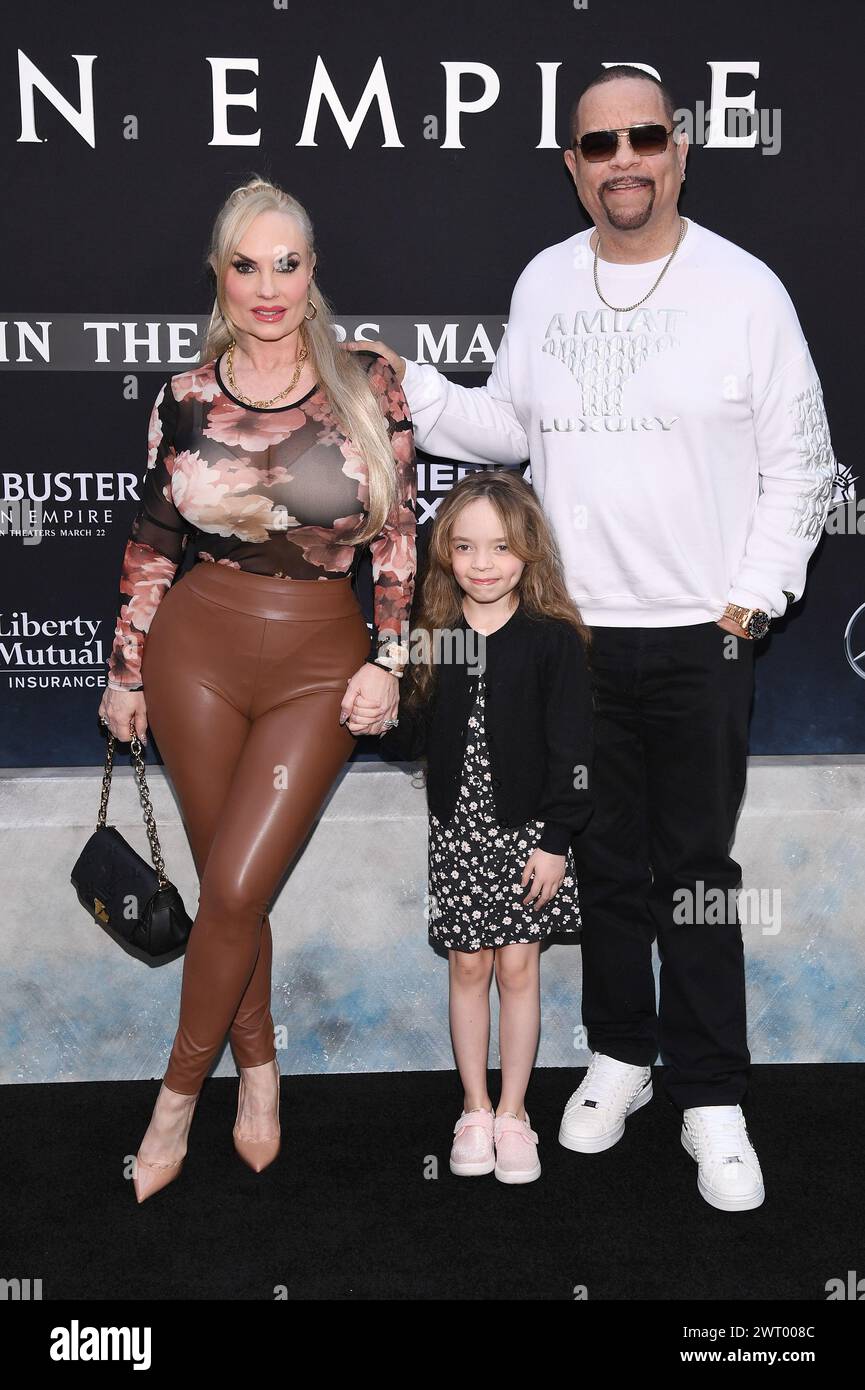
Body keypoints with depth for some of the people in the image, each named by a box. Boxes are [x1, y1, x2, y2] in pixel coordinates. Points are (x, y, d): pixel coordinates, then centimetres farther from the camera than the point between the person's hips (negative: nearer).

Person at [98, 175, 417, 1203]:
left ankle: (178, 1095, 16)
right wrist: (125, 672, 9)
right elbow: (151, 545, 7)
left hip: (320, 665, -1)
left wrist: (386, 660, -3)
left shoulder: (367, 388, -3)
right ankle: (259, 1070, 30)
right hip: (197, 652, 2)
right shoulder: (185, 400, 0)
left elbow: (398, 537, 1)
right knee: (228, 886, 8)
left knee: (235, 889, -5)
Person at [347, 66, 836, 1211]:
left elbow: (799, 461, -1)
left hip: (702, 637, -3)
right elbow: (509, 428, 13)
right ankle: (622, 1052, 32)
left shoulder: (744, 287, -3)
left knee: (697, 867, 4)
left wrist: (754, 594, -8)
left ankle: (711, 1094, 18)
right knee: (604, 857, 14)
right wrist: (412, 390, -1)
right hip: (576, 631, 3)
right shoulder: (543, 283, 7)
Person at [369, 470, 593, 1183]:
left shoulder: (554, 639, -8)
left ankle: (513, 1115, 21)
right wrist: (377, 721, -15)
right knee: (468, 965, 9)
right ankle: (475, 1111, 25)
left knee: (519, 965, 6)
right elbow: (412, 737, 5)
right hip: (456, 829, 2)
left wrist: (556, 838, -10)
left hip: (527, 830, -2)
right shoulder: (431, 637, 0)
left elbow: (572, 748, -8)